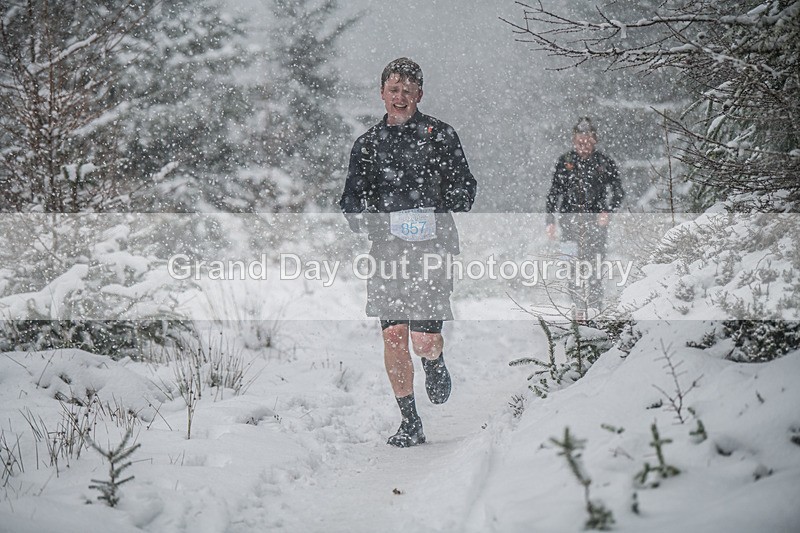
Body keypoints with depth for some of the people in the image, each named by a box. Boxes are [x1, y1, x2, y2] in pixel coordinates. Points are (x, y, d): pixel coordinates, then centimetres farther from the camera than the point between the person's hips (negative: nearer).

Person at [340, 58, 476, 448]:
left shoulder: (440, 135, 6)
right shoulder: (367, 144, 13)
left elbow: (464, 188, 6)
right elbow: (351, 200, 14)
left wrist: (437, 215, -9)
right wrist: (371, 223, -5)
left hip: (432, 246, -2)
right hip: (387, 250, 3)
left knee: (424, 338, -11)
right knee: (393, 334, -5)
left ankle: (436, 365, 27)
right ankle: (410, 422, 8)